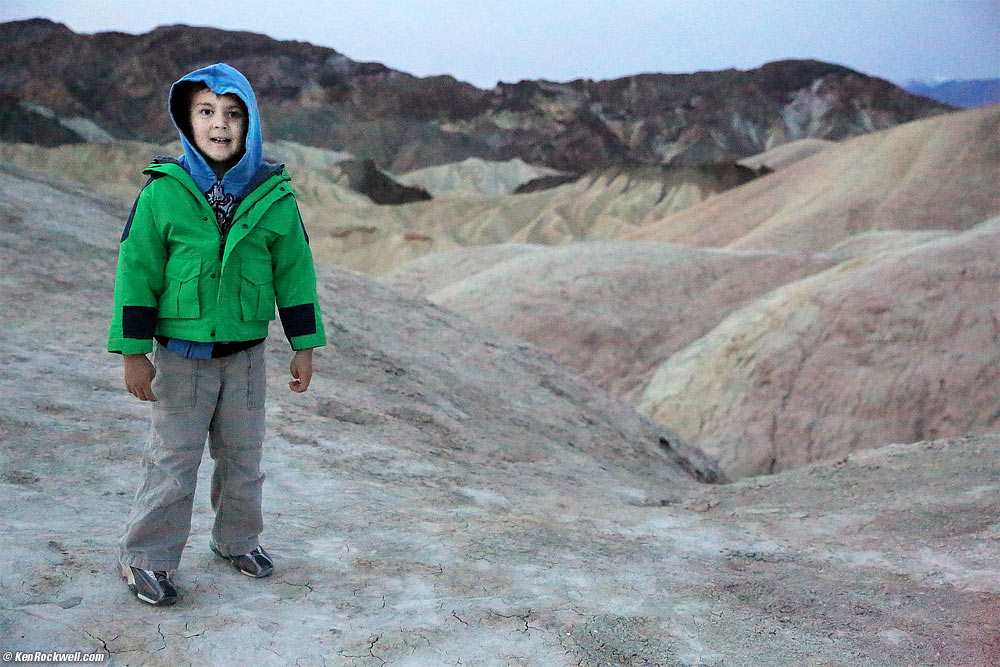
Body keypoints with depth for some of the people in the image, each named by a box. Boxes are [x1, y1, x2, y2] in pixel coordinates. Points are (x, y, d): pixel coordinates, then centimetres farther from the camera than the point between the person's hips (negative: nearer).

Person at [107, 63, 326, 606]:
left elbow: (295, 273, 4)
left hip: (246, 352, 3)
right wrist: (134, 354, -7)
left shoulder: (274, 196, -2)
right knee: (173, 458, 2)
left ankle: (237, 539, 36)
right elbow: (136, 271, -6)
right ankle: (146, 557, 18)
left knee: (243, 454, 15)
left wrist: (304, 347, 5)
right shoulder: (163, 192, -10)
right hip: (181, 352, -3)